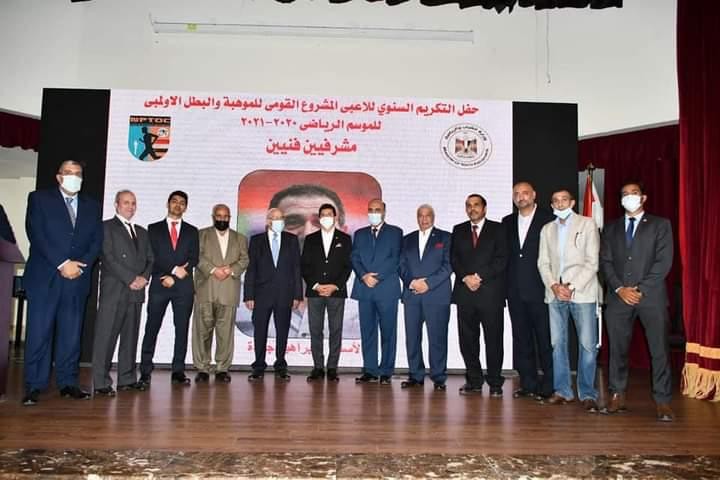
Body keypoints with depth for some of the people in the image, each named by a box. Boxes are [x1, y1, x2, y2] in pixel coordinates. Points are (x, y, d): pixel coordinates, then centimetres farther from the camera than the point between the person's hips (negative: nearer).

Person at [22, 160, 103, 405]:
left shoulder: (91, 206, 16)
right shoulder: (39, 198, 6)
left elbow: (96, 240, 9)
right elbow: (36, 234, -5)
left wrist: (80, 265, -7)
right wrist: (62, 263, -13)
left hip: (78, 278, 3)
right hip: (44, 277, -3)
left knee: (71, 333, 4)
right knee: (39, 332, -2)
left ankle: (68, 382, 10)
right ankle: (34, 385, 6)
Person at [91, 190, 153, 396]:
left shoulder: (141, 232, 22)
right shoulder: (106, 227, 2)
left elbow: (150, 259, 17)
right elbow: (108, 258, -9)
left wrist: (144, 277, -3)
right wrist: (131, 279, -13)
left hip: (136, 291, 6)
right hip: (114, 291, -6)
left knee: (131, 336, 7)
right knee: (106, 336, -5)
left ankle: (127, 379, 13)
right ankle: (101, 382, -1)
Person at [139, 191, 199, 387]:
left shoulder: (192, 231, 12)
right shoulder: (154, 229, 10)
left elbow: (193, 260, 3)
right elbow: (152, 257, -1)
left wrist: (173, 277, -8)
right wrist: (174, 269, -11)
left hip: (184, 286, 1)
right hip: (159, 284, -1)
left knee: (182, 329, 2)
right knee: (151, 328, -2)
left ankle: (178, 372, 8)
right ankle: (145, 372, 4)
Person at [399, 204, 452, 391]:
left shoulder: (445, 237, 7)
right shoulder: (408, 239, 18)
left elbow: (448, 264, -3)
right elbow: (402, 265, 11)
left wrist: (428, 283, -11)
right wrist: (411, 282, -7)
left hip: (437, 295, -3)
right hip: (412, 294, 3)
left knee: (437, 338, -3)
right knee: (412, 337, 4)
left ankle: (438, 378, 6)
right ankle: (415, 376, 13)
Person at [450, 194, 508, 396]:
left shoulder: (497, 229, 7)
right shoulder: (458, 230, 16)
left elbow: (501, 259, -2)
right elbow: (453, 259, 8)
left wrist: (480, 277, -10)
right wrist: (465, 277, -8)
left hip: (491, 292, -3)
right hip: (465, 291, 3)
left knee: (493, 339, 0)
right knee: (467, 339, 4)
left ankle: (495, 383, 10)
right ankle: (474, 381, 15)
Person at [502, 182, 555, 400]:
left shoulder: (549, 220, -2)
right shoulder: (507, 222, 13)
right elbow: (505, 254, 12)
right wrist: (506, 285, 5)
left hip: (540, 289, -5)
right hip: (516, 291, 5)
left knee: (546, 339, 0)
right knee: (522, 339, 9)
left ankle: (548, 385, 10)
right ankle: (528, 384, 18)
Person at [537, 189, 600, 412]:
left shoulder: (587, 224, 5)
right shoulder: (547, 229, 16)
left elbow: (592, 262, -3)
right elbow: (543, 263, 10)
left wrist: (572, 286, -11)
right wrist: (554, 286, -6)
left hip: (582, 292, -3)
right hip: (555, 293, 4)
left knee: (587, 344, -5)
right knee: (557, 343, 5)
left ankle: (587, 394, 4)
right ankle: (562, 391, 15)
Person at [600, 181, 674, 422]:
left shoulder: (660, 225, 9)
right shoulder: (611, 229, 17)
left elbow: (664, 261, -2)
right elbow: (605, 262, 9)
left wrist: (641, 289, -10)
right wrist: (620, 289, -6)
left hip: (651, 296, -2)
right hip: (618, 297, 3)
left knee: (659, 350, -3)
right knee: (618, 349, 5)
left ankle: (663, 401, 4)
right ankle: (618, 396, 13)